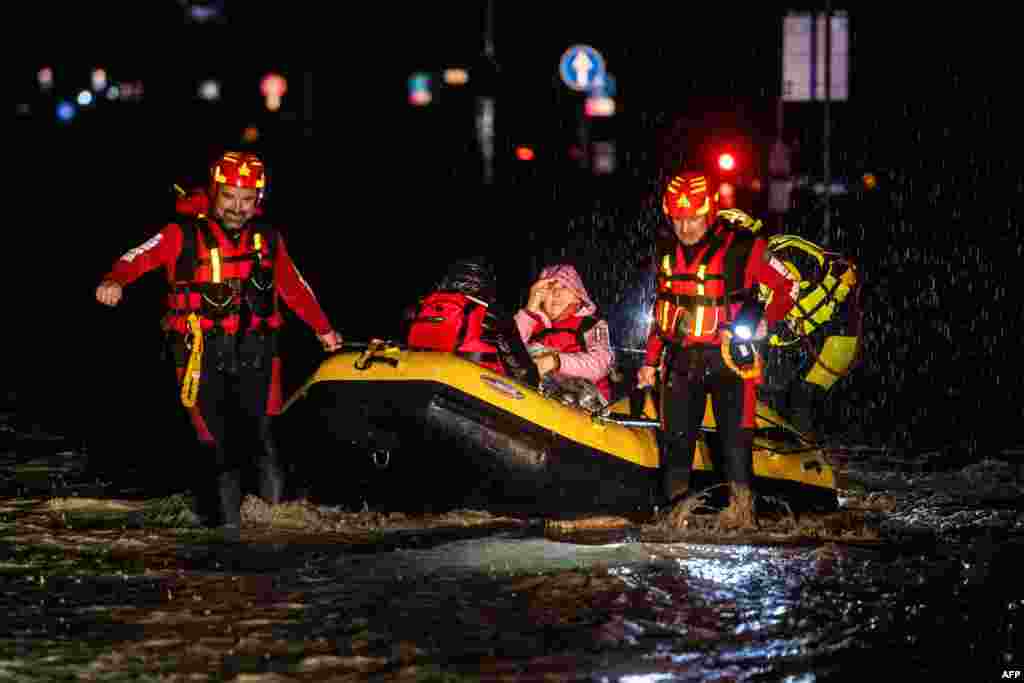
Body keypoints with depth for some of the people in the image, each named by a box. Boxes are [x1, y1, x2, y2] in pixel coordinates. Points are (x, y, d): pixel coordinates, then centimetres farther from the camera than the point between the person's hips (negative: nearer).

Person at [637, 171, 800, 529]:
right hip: (682, 358, 5)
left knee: (735, 436, -11)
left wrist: (766, 321, -13)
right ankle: (678, 507, 2)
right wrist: (651, 361, 18)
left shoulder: (741, 248, -9)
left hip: (729, 356, -5)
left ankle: (742, 507, -7)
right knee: (676, 439, -1)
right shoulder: (667, 251, 9)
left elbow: (789, 286, -1)